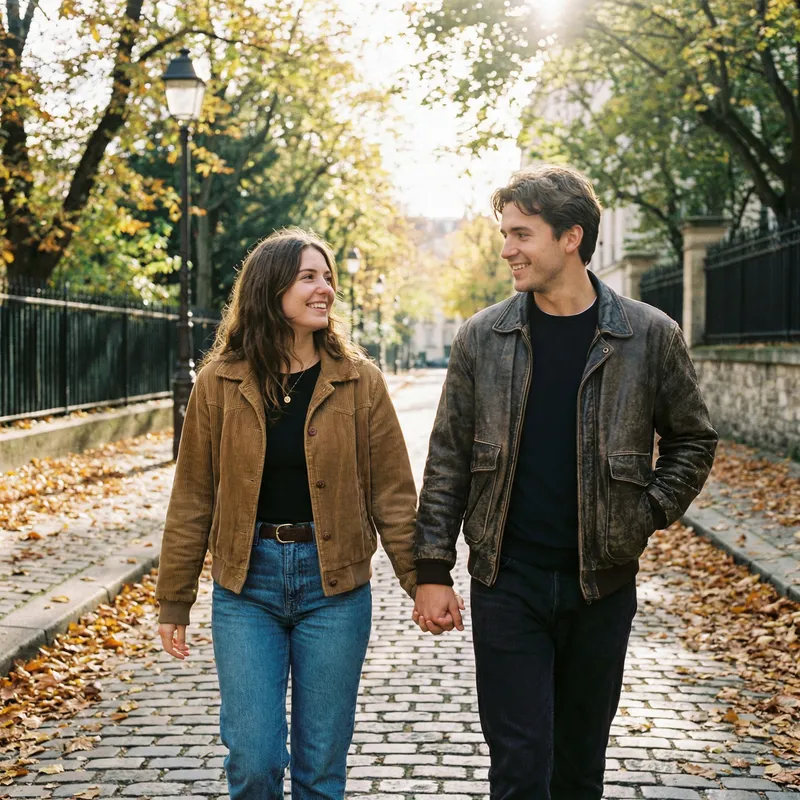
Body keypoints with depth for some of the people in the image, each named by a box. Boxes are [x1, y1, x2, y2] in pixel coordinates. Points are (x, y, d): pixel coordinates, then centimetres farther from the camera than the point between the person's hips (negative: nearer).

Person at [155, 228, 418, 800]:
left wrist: (420, 580, -3)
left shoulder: (359, 381, -1)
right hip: (247, 584, 0)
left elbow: (392, 493, 1)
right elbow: (193, 498, 4)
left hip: (334, 583, 0)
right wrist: (174, 600, 6)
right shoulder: (221, 383, -1)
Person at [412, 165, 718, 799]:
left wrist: (649, 514, -3)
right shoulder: (482, 337, 0)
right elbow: (449, 461, 3)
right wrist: (433, 571, -1)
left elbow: (692, 440, 10)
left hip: (603, 583, 1)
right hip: (507, 584, 0)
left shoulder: (650, 336, -3)